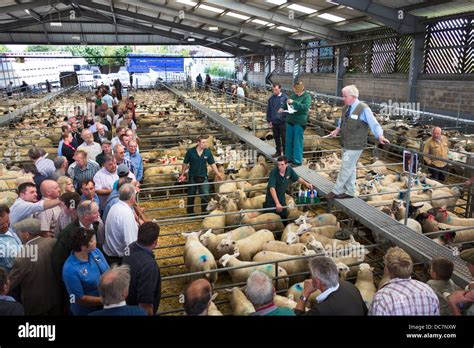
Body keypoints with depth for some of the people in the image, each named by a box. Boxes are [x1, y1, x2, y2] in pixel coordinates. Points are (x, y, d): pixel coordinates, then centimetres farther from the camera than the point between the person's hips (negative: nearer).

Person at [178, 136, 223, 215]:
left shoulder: (208, 152, -7)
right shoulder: (190, 151, -11)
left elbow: (212, 164, 1)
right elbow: (185, 164, -1)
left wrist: (218, 174, -4)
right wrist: (182, 174, 2)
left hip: (203, 177, 1)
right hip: (192, 177, -1)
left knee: (205, 196, 3)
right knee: (191, 196, 13)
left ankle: (204, 213, 19)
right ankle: (190, 213, 30)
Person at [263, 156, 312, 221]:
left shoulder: (289, 170, -14)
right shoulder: (273, 172, -28)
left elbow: (297, 178, 4)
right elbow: (272, 189, -33)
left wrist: (305, 183, -15)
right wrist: (277, 203, -39)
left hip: (281, 197, 4)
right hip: (272, 197, -4)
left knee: (284, 215, 9)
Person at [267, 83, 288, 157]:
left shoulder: (285, 97, -7)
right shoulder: (271, 99, 6)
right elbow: (268, 110, 10)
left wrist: (287, 119, -9)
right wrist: (269, 120, 6)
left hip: (283, 121, -4)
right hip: (274, 122, 5)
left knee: (284, 138, 2)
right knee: (276, 137, 14)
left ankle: (285, 152, 11)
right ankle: (278, 151, 26)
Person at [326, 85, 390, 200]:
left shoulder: (364, 109, -15)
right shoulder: (346, 108, 7)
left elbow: (374, 124, -19)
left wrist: (380, 136, -32)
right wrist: (337, 130, 11)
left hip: (355, 146, -7)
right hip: (345, 144, 8)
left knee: (346, 168, -2)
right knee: (350, 168, 17)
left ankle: (336, 191, 9)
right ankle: (349, 192, 29)